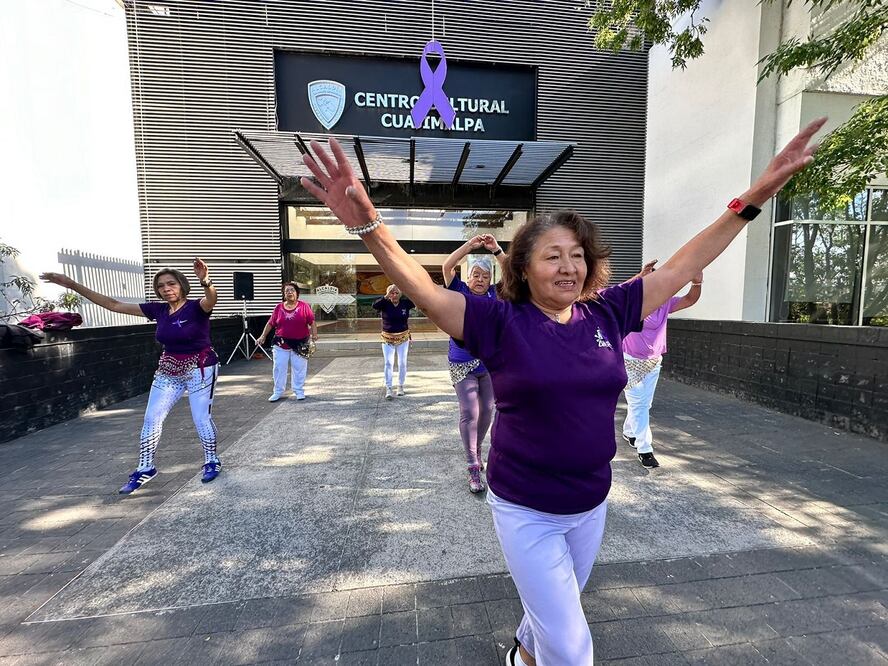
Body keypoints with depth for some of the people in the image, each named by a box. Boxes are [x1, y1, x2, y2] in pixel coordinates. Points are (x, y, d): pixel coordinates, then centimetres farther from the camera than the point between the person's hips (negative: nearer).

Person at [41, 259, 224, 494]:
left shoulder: (197, 307, -16)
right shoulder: (158, 310, 1)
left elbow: (211, 299, -41)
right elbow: (114, 305, 6)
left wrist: (205, 282, -64)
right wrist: (72, 285, 3)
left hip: (200, 369, -6)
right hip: (168, 370, 6)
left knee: (201, 418, -1)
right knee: (151, 418, 7)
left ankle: (212, 461, 19)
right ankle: (145, 468, 23)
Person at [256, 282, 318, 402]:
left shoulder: (304, 306, -1)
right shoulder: (279, 307, 6)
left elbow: (312, 322, -4)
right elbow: (271, 323, 9)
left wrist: (314, 334, -16)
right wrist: (263, 336, 3)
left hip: (300, 344, -2)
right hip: (281, 344, 2)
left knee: (299, 369, 6)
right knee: (279, 368, 6)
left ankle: (299, 391, 19)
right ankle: (277, 392, 19)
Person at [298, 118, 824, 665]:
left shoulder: (606, 314, -7)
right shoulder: (501, 323, -19)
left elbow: (682, 267, -1)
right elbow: (422, 288, -26)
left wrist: (754, 199, -1)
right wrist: (367, 224, -38)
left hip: (593, 505, 5)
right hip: (526, 512, -5)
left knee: (556, 611, 31)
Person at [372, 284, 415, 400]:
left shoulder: (405, 303, -3)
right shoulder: (385, 304, -6)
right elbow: (374, 305, -25)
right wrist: (386, 296, -34)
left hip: (403, 338, 1)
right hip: (388, 339, -1)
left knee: (402, 364, 5)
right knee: (388, 363, -7)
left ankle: (400, 386, 22)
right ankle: (388, 389, -6)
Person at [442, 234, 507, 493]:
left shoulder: (495, 294, 5)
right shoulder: (460, 292, -1)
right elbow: (447, 267, -13)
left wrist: (496, 249, -11)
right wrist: (471, 244, -16)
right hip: (463, 364, -3)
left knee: (487, 410, 13)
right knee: (469, 413, -7)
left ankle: (477, 450, 37)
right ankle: (473, 467, 2)